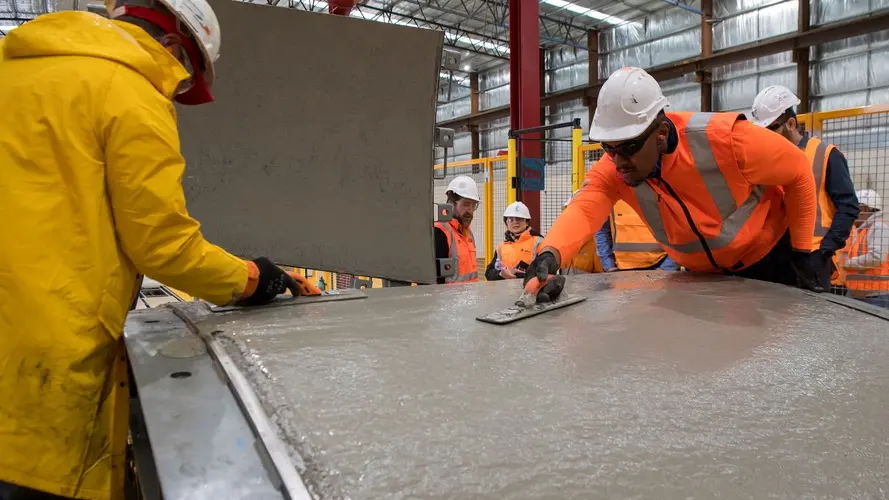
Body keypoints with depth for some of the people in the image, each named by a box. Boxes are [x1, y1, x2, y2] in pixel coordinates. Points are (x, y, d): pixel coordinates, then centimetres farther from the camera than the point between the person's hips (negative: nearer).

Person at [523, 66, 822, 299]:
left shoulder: (724, 138, -33)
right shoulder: (613, 168, -23)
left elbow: (798, 171, -18)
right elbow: (583, 210, -39)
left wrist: (801, 253, -12)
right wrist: (549, 255, -61)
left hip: (770, 257, -3)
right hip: (703, 272, 4)